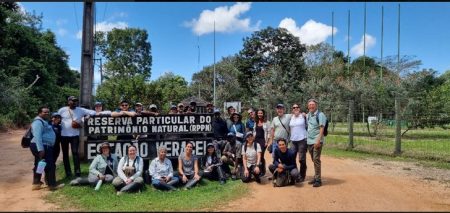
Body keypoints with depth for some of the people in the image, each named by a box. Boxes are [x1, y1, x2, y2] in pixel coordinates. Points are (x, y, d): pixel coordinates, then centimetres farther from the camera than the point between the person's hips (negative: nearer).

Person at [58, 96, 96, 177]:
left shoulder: (81, 110, -1)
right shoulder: (62, 110, 1)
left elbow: (93, 112, -4)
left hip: (75, 135, -1)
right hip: (64, 135, 1)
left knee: (75, 152, -8)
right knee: (65, 154, 7)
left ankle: (77, 171, -6)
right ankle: (68, 172, 14)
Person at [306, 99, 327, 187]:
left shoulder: (320, 114, -8)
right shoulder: (308, 115, 13)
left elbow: (321, 128, -14)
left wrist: (318, 140, -21)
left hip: (317, 141, -7)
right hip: (309, 141, 7)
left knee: (316, 159, -10)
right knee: (314, 160, 12)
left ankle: (318, 179, -5)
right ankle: (315, 177, 20)